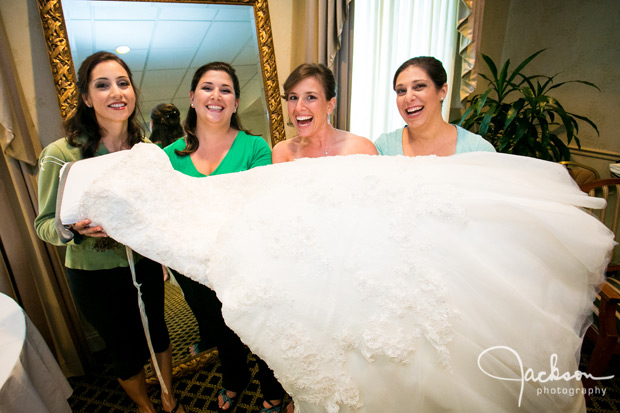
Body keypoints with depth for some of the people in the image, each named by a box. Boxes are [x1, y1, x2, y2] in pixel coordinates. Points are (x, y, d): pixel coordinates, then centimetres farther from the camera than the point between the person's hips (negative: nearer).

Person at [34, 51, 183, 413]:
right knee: (128, 350, 16)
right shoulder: (61, 155, -17)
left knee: (157, 331, 21)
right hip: (95, 275, -2)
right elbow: (45, 223, -11)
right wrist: (76, 227, -31)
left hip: (145, 264, 3)